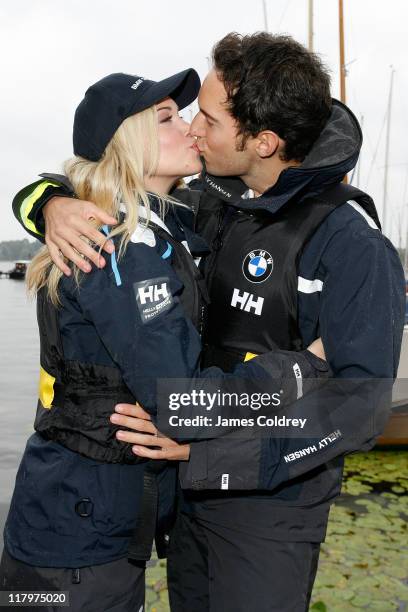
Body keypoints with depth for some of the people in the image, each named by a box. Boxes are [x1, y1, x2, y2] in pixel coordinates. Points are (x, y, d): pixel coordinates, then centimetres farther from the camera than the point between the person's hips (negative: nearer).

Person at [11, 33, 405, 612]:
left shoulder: (350, 243, -20)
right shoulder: (204, 202, -2)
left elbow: (361, 402, -24)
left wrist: (211, 447, -31)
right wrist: (56, 205, -19)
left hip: (271, 502, -6)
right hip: (188, 485, 6)